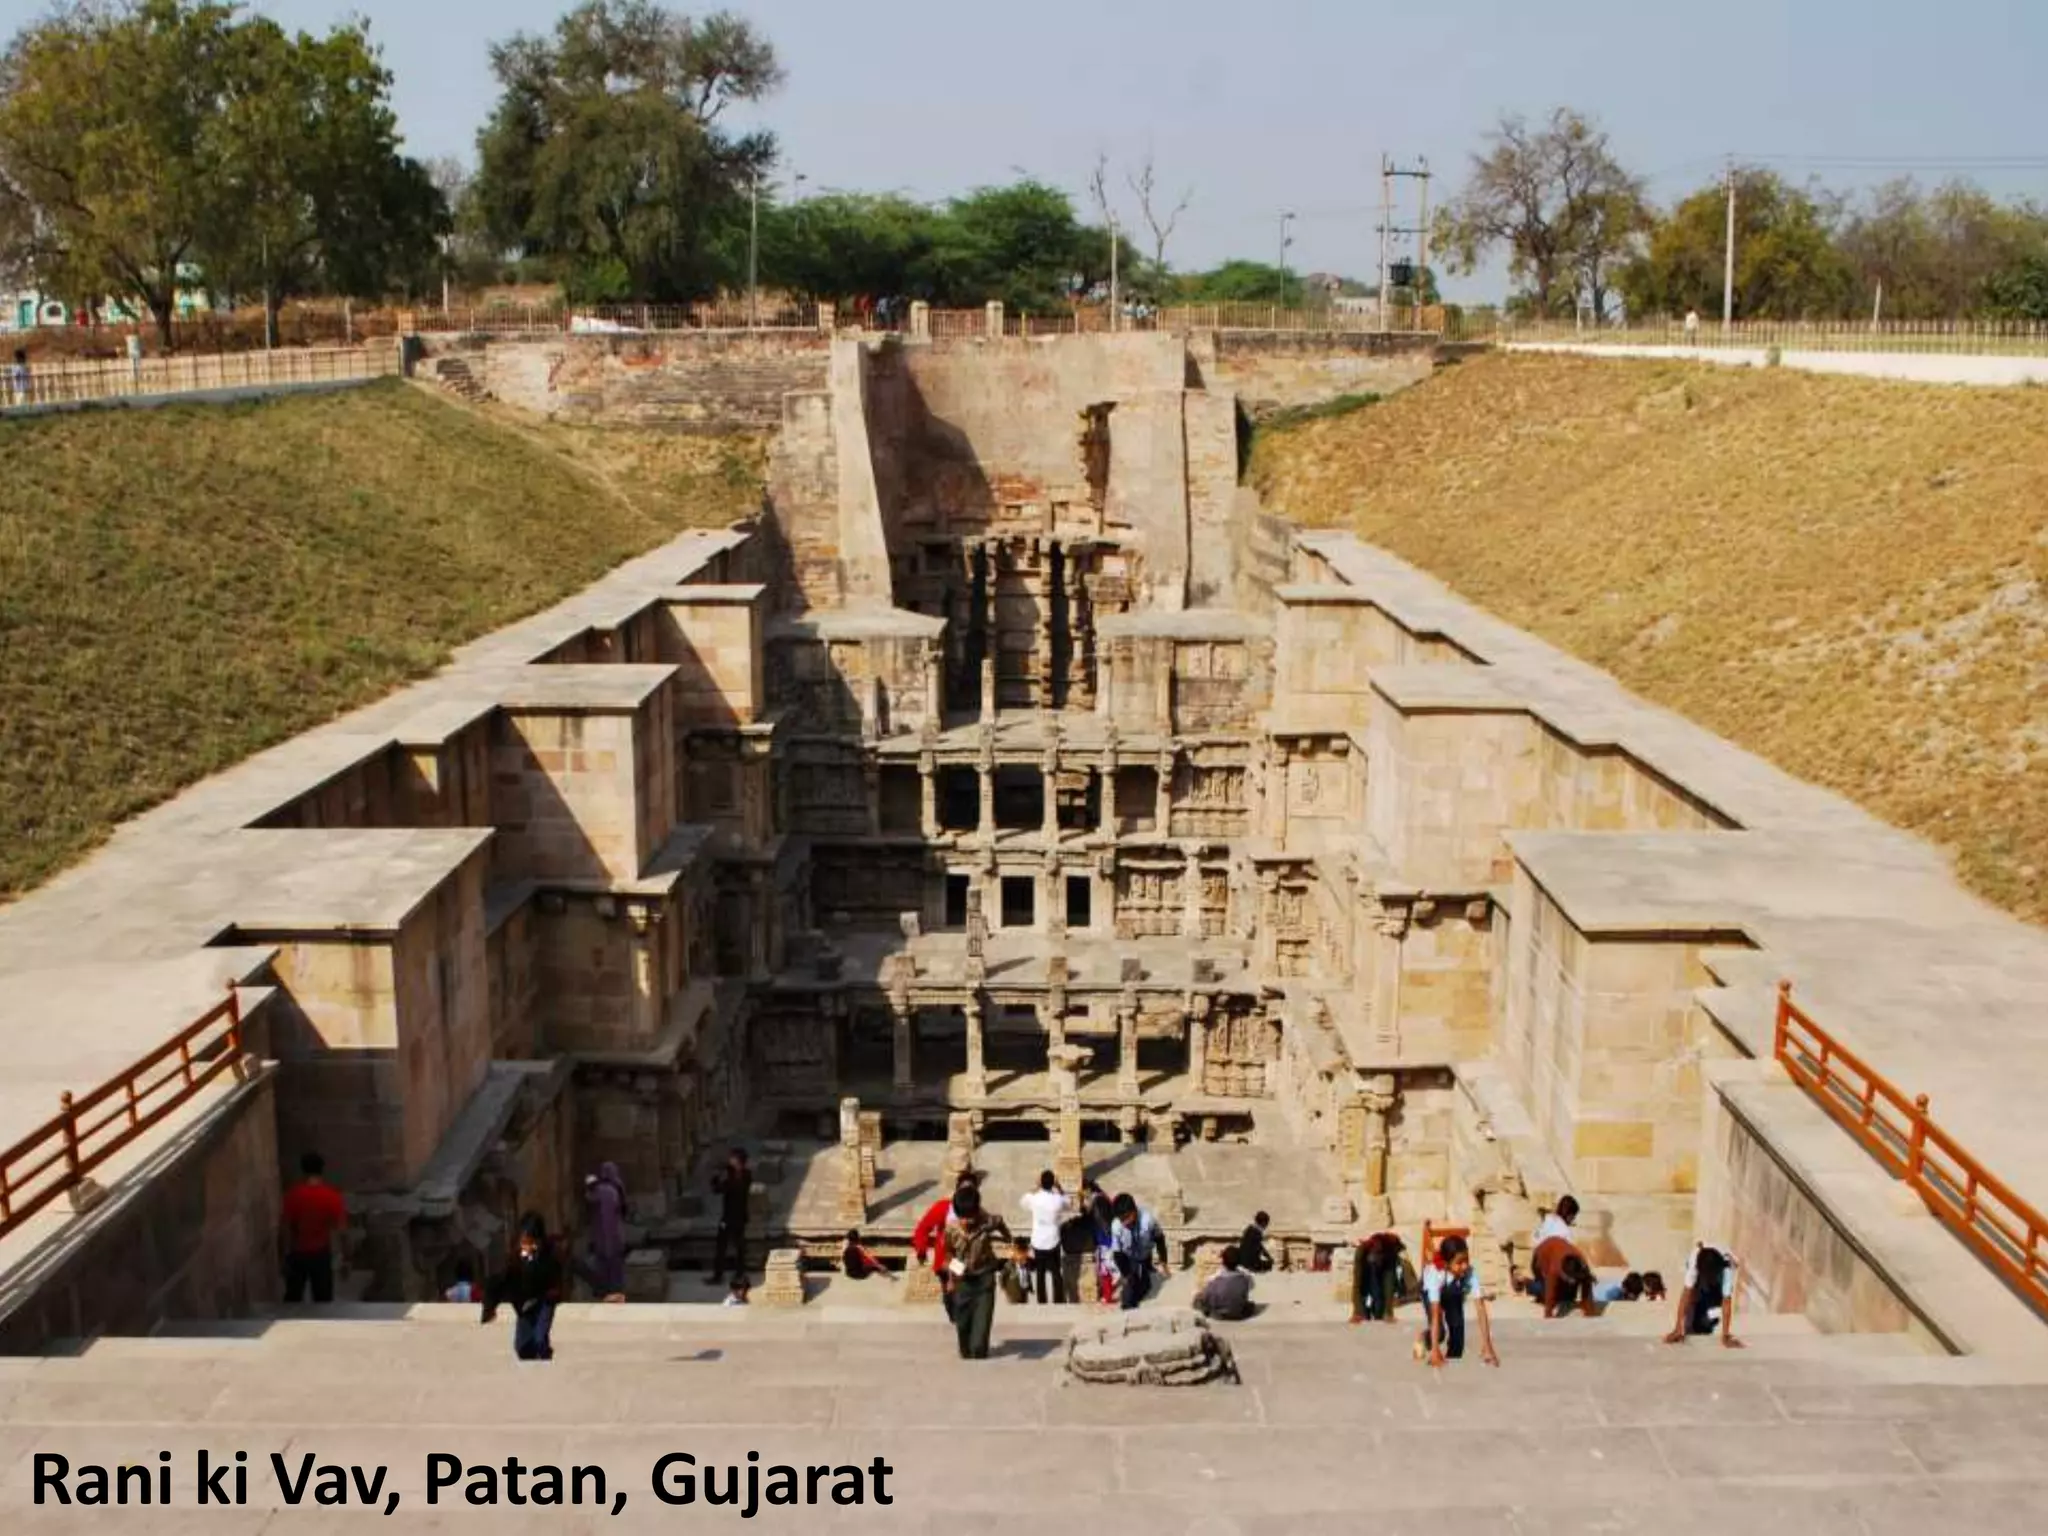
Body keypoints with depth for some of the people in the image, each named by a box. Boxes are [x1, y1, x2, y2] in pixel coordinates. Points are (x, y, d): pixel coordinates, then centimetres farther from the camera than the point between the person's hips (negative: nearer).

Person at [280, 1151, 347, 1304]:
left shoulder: (293, 1194, -10)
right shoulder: (331, 1195, -12)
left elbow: (284, 1226, -6)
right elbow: (340, 1226, -11)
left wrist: (287, 1250, 3)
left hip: (297, 1253, 1)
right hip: (321, 1253, -1)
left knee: (293, 1298, 14)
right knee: (323, 1299, 7)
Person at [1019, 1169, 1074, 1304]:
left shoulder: (1034, 1198, -10)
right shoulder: (1058, 1199, -13)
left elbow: (1023, 1202, 14)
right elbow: (1070, 1204, 10)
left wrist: (1036, 1188, 12)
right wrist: (1059, 1188, 7)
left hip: (1038, 1242, 1)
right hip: (1053, 1242, -1)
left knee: (1040, 1275, 10)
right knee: (1056, 1274, 9)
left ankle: (1041, 1303, 11)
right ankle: (1059, 1302, 8)